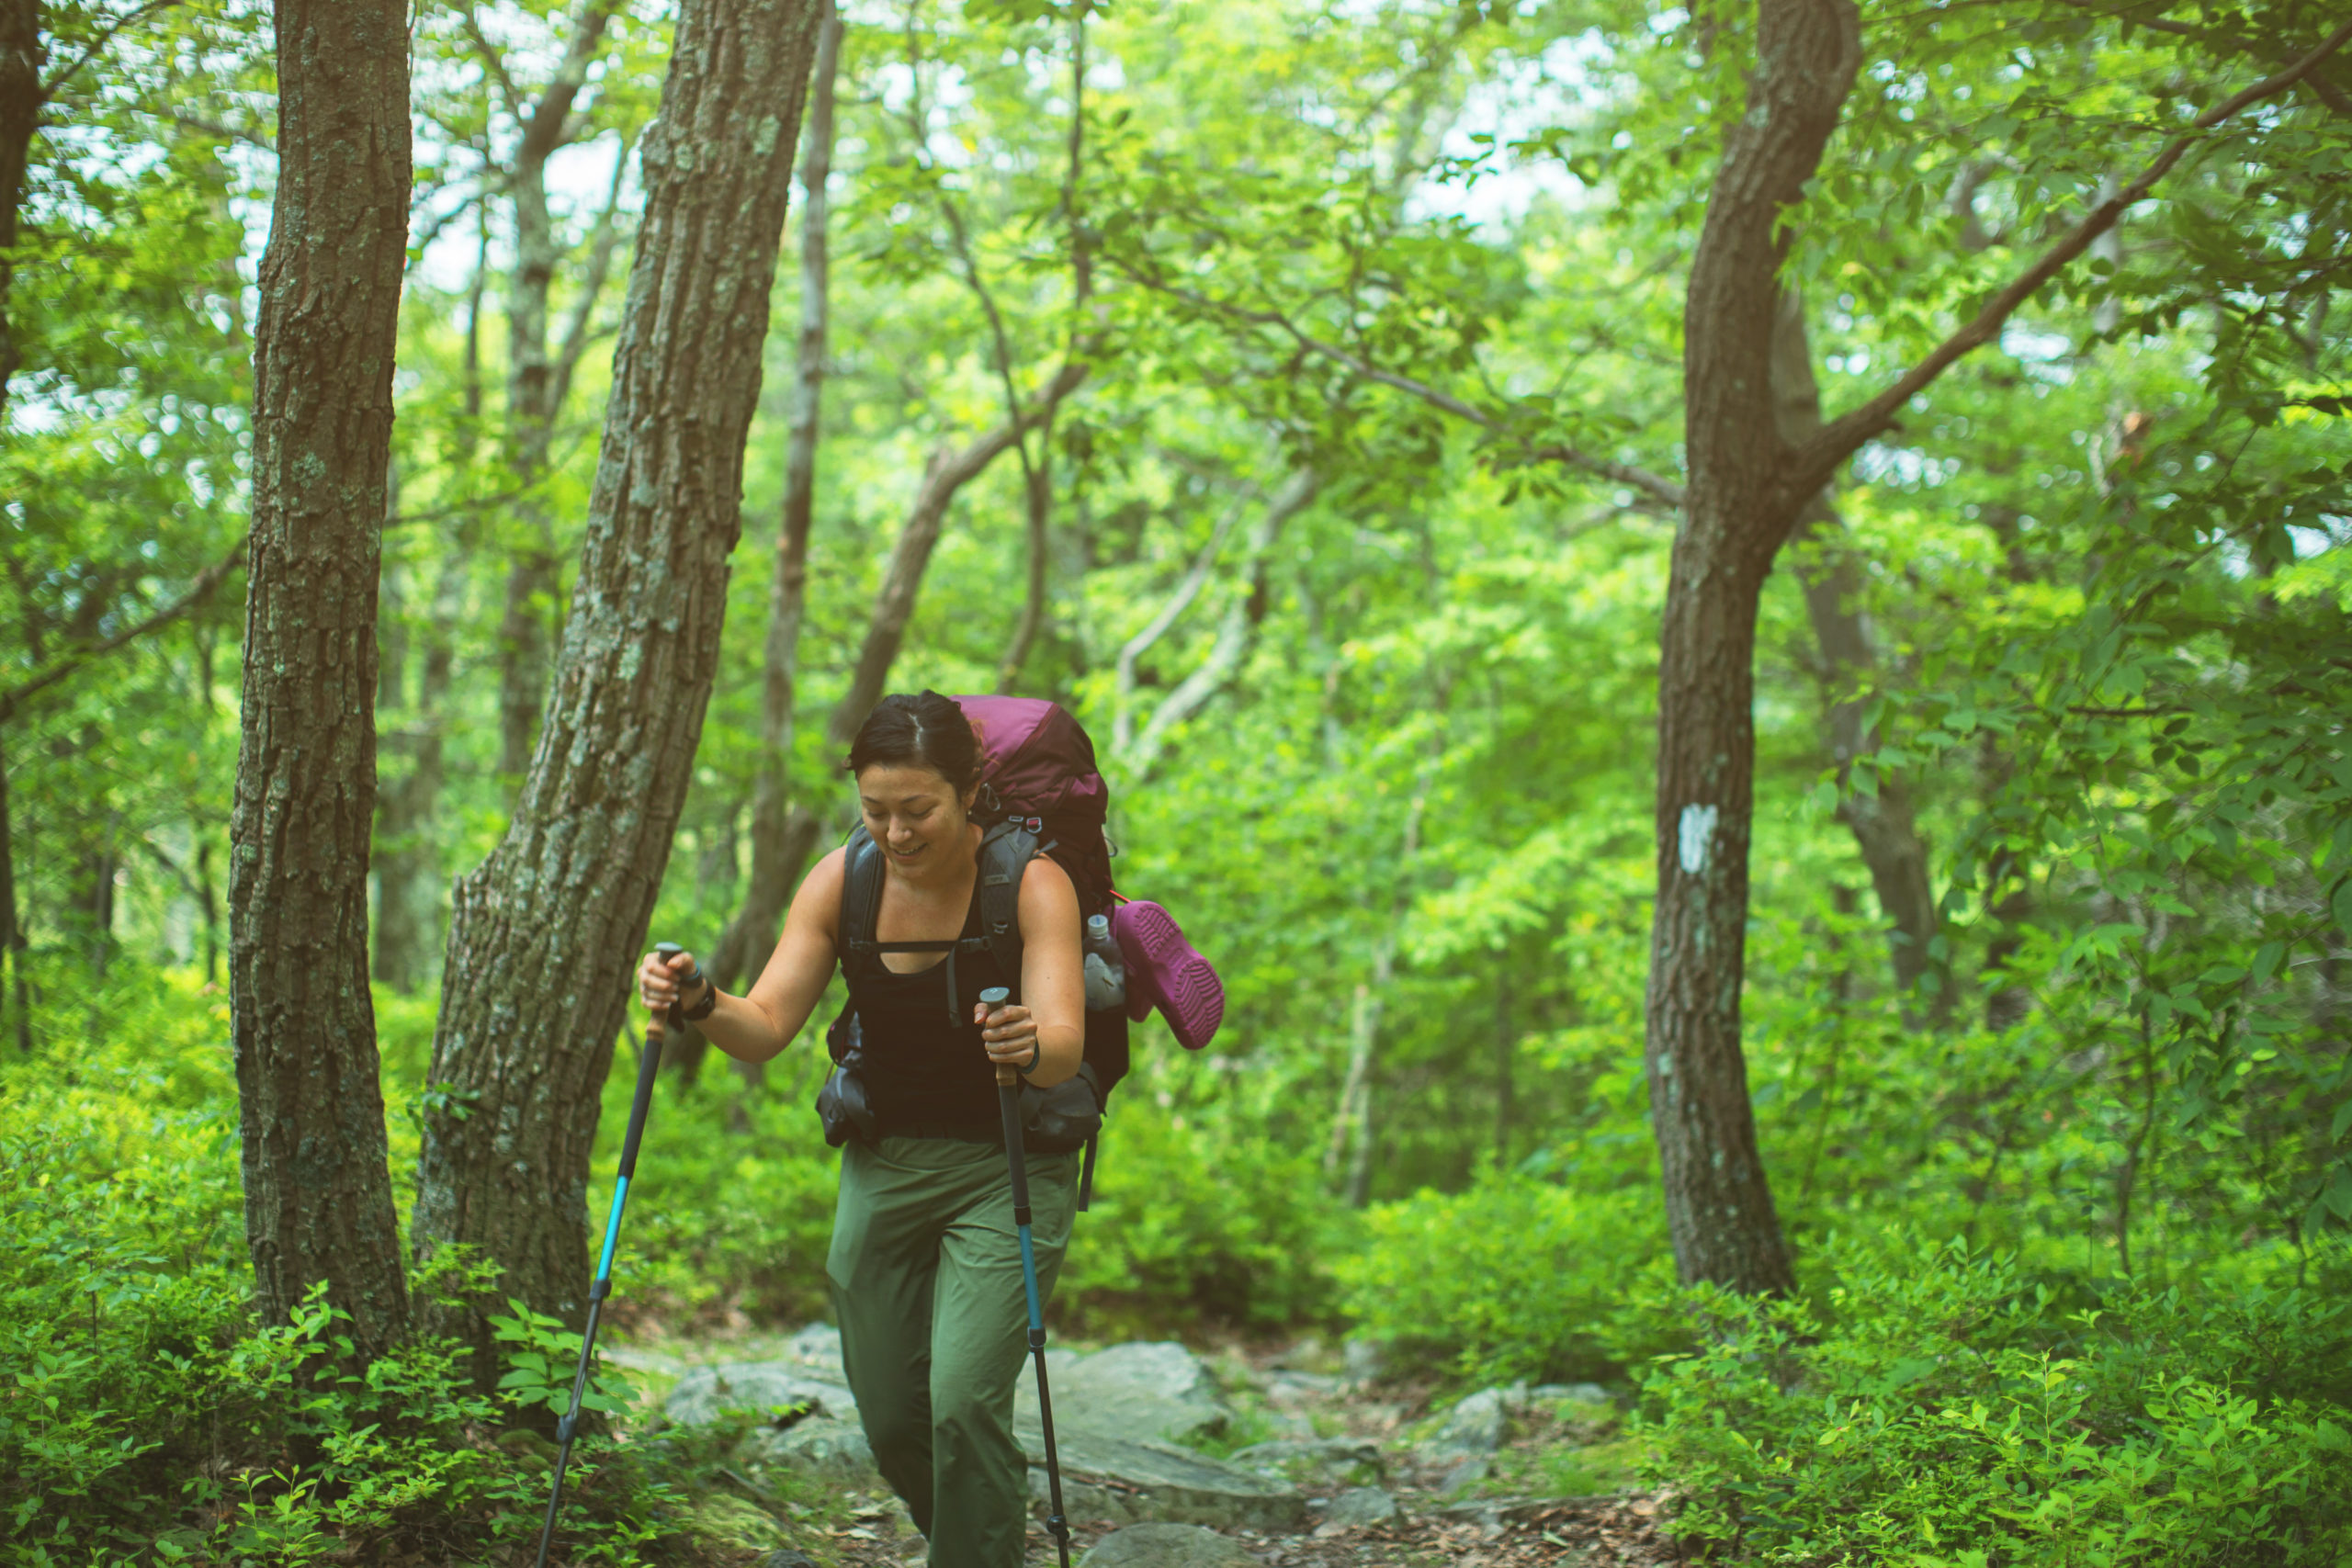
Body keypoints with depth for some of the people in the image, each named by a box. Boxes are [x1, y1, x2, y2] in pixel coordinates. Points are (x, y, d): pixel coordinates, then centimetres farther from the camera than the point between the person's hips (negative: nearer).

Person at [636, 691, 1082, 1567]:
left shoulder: (1030, 884, -18)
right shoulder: (843, 882, -6)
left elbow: (1066, 1045, -30)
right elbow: (766, 1028, -10)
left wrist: (1032, 1047, -53)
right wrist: (700, 1006, -31)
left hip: (1008, 1170, -4)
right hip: (882, 1166, 4)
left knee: (964, 1402, -19)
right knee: (890, 1420, 9)